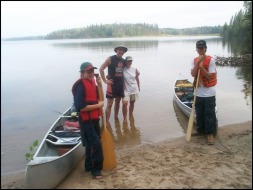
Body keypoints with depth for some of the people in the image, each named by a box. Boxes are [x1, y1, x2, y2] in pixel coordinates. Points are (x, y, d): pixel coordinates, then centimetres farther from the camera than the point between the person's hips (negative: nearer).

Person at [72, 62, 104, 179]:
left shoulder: (92, 82, 8)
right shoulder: (81, 86, -19)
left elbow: (100, 98, 9)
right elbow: (81, 107, -26)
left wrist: (99, 85, -4)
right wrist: (98, 105, -18)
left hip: (94, 118, 9)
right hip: (86, 120, -9)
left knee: (91, 143, 18)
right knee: (96, 144, -7)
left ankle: (89, 166, 33)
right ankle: (96, 169, 10)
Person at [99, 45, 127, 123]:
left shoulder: (123, 60, 10)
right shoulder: (110, 59, -8)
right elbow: (101, 69, -11)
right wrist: (105, 81, -13)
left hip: (120, 84, 6)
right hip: (112, 84, -6)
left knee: (118, 102, 16)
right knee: (109, 104, -5)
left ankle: (116, 117, 32)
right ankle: (107, 121, 0)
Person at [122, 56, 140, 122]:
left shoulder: (134, 69, 0)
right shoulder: (122, 69, -10)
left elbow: (137, 78, 9)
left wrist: (138, 87, 13)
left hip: (134, 89, 3)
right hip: (126, 90, -3)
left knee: (132, 103, 15)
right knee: (125, 103, -15)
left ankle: (131, 115, 34)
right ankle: (124, 118, -2)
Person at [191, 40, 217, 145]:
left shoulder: (211, 60, -9)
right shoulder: (194, 60, 4)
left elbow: (210, 76, -14)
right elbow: (193, 74, -9)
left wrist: (201, 67, -25)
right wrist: (197, 62, -18)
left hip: (209, 93, -4)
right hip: (198, 92, 4)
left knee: (209, 114, 2)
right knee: (199, 113, 14)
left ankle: (210, 134, 13)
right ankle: (200, 130, 31)